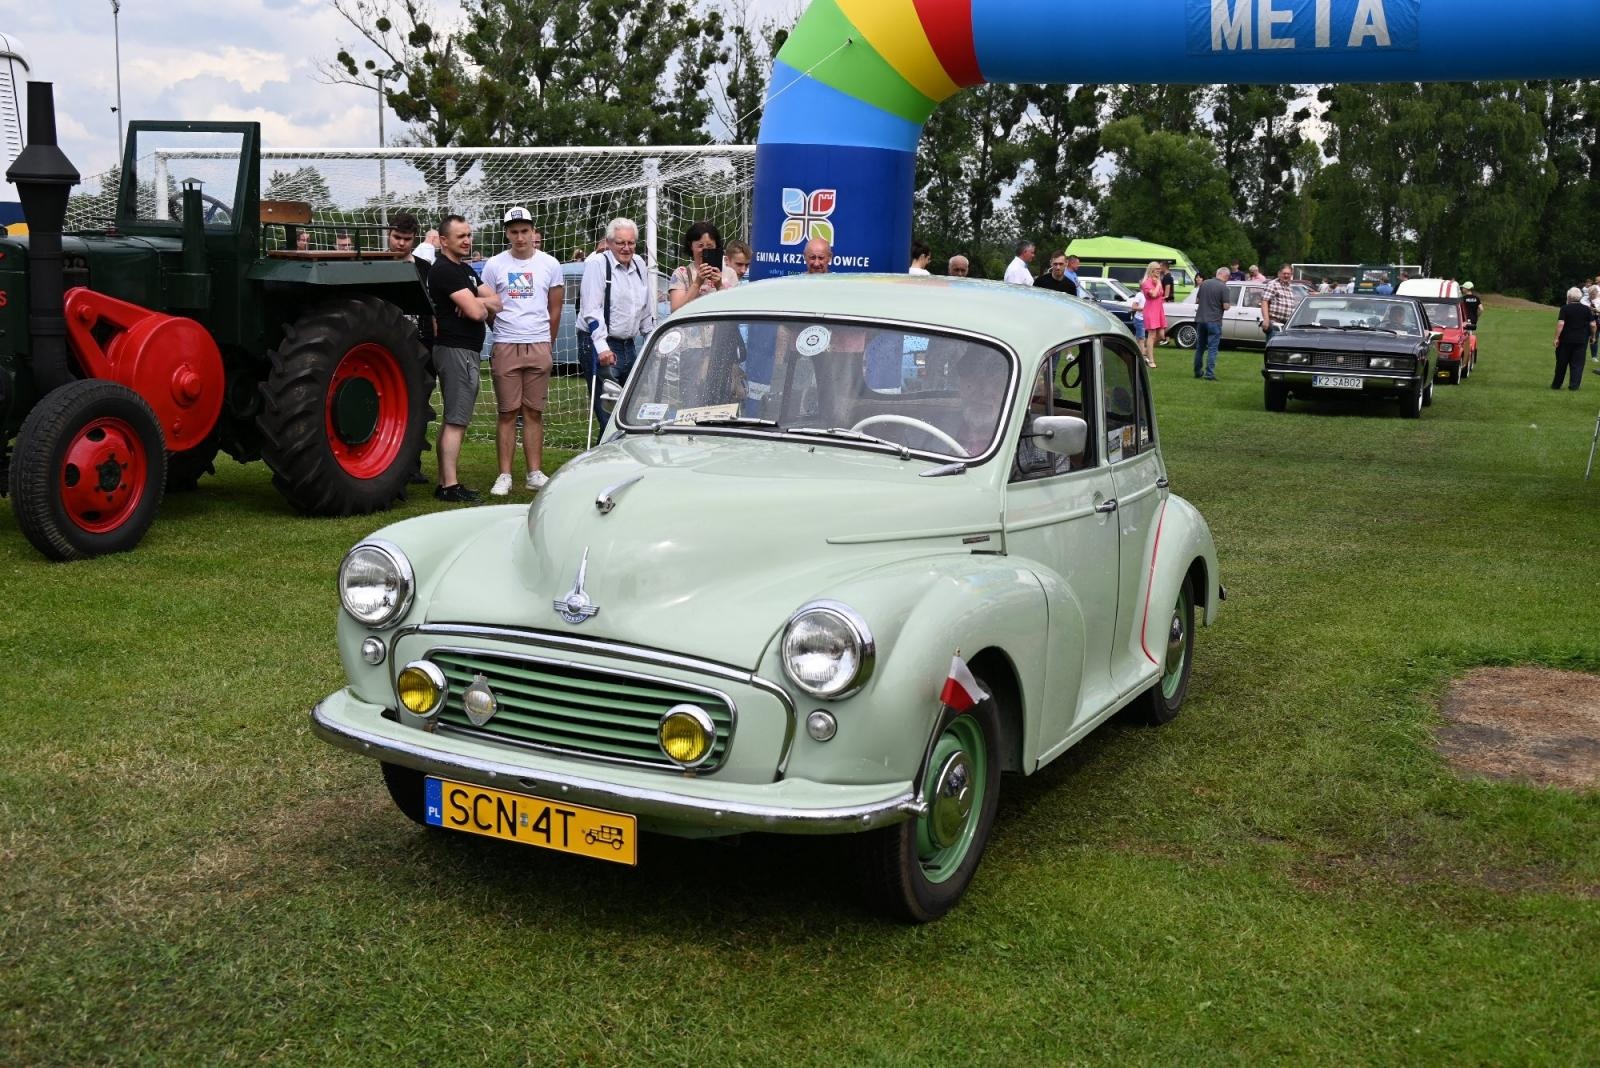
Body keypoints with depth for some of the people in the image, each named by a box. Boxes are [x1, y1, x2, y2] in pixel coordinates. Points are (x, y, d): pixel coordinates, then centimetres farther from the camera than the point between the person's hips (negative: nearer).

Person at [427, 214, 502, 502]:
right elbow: (476, 312, -21)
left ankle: (444, 482, 17)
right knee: (456, 421, -11)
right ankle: (450, 486, -11)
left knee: (452, 420, 12)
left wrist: (476, 302, -11)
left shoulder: (465, 269, 18)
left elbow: (495, 302, 10)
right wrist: (481, 304, 2)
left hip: (465, 350, 10)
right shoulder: (444, 270, -13)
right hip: (456, 349, -10)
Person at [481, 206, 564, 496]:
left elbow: (555, 309, 12)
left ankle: (534, 473, 8)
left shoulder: (549, 264, 7)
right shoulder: (494, 265, 5)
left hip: (539, 347, 1)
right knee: (507, 413, 0)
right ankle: (504, 475, 2)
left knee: (534, 412, 4)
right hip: (505, 348, -1)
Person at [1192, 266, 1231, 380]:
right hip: (1214, 321, -5)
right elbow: (1225, 306, -12)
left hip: (1200, 320, 5)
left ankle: (1198, 372, 24)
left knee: (1200, 347, 16)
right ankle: (1209, 374, -5)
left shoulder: (1204, 283, 5)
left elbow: (1197, 300, 11)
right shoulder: (1223, 287, -11)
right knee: (1212, 348, -1)